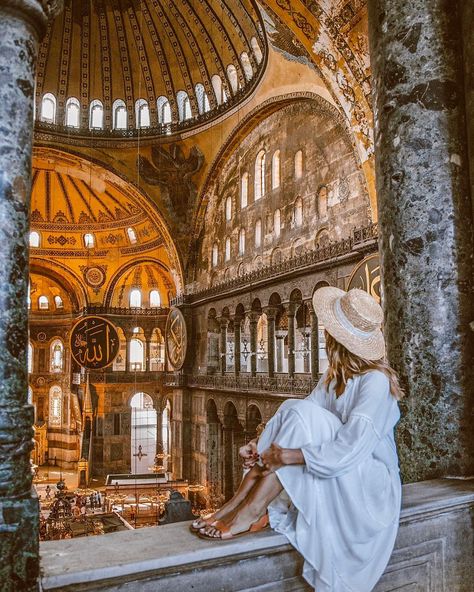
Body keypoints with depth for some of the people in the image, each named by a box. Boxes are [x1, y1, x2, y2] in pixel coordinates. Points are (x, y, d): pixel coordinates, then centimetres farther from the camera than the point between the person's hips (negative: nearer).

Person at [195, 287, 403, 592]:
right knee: (291, 408, -16)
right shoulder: (335, 376, 5)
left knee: (301, 413, -27)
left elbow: (352, 447, -29)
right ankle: (236, 503, -20)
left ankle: (252, 512, -23)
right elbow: (304, 426, -2)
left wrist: (290, 456, -35)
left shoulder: (375, 381, -20)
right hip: (336, 475, 7)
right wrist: (268, 446, -18)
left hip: (369, 480, -7)